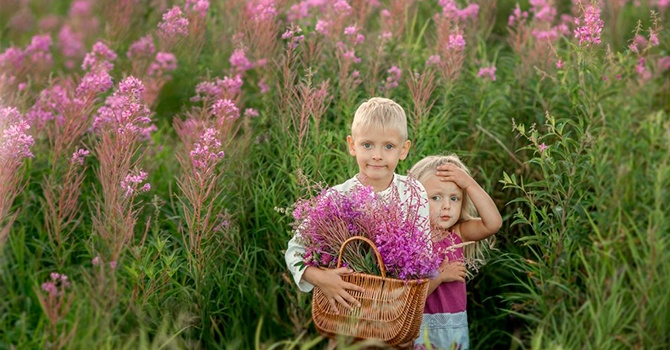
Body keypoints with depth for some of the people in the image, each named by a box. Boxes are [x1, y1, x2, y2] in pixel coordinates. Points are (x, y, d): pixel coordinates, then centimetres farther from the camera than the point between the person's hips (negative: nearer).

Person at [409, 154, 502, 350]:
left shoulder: (458, 234, 0)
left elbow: (493, 223, -19)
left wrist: (469, 184, -19)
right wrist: (440, 276, -25)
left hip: (456, 327, 4)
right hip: (423, 327, -4)